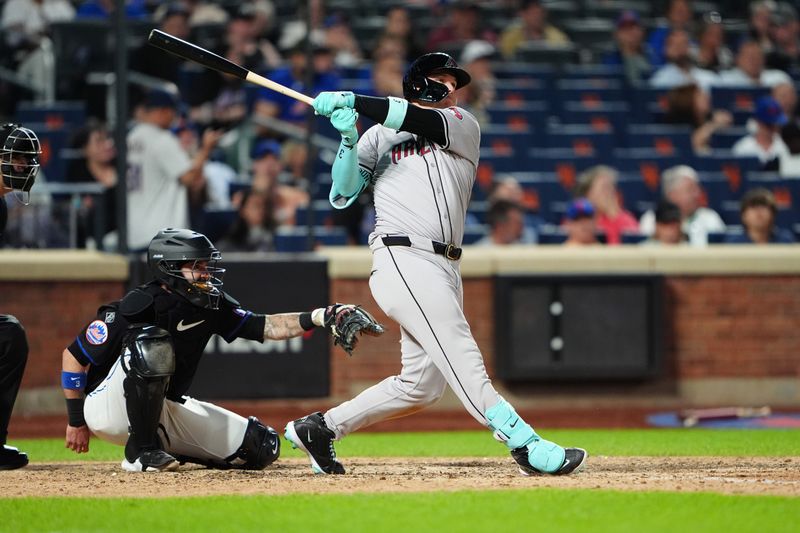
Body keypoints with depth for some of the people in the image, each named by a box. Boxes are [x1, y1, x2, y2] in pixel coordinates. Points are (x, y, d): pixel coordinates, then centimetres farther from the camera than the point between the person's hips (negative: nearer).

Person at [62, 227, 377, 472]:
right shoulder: (136, 309, -22)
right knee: (151, 343, -36)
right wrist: (76, 422, -11)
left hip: (167, 410, 7)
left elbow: (265, 327, -5)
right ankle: (141, 452, -24)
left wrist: (317, 318, -21)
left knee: (261, 447, -3)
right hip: (109, 409, -7)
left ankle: (167, 448, 11)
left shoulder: (210, 308, -4)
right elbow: (74, 356, -15)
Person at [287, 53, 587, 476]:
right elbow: (343, 194, 5)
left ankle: (320, 427, 17)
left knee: (421, 384, 6)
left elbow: (425, 123, -6)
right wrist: (348, 139, -11)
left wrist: (353, 102, -15)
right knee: (461, 357, -15)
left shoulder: (463, 126, 15)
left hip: (443, 267, 5)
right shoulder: (379, 137, 13)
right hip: (404, 260, -5)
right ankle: (525, 445, -24)